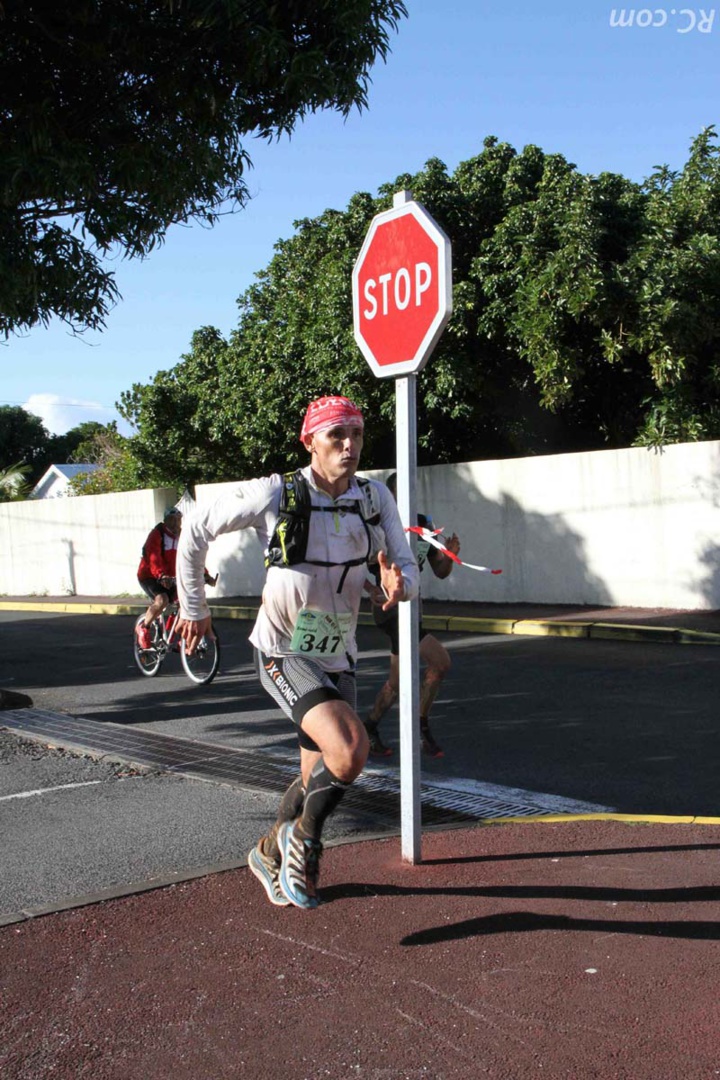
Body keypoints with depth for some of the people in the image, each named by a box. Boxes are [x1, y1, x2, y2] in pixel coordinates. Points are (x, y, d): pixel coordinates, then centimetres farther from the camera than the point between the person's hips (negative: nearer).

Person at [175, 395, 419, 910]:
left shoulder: (376, 497, -5)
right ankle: (305, 840, 2)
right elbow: (196, 531, -3)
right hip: (283, 654, -5)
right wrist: (193, 607, 4)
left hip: (337, 658, 5)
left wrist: (399, 583, -28)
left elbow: (409, 567, -3)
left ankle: (272, 853, 46)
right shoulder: (275, 494, -16)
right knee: (351, 751, -27)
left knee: (322, 778, 17)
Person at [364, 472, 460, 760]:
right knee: (440, 661, -19)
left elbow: (440, 572, 12)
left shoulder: (424, 525, 10)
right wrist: (371, 589, -23)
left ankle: (369, 730, 26)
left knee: (398, 680, 11)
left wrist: (449, 555, -9)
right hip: (390, 607, -8)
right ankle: (422, 728, -6)